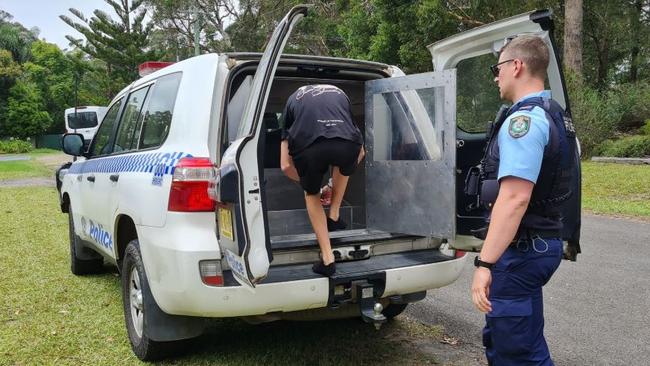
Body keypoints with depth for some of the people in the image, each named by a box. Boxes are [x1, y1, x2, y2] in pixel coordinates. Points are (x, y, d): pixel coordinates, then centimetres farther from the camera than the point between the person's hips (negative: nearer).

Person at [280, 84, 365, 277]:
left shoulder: (293, 99, 35)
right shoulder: (339, 93, 40)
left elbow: (285, 165, 29)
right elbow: (360, 152, 43)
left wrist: (308, 181, 47)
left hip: (308, 148, -1)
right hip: (347, 145, 1)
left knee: (312, 194, 28)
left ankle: (327, 259, 23)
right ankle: (334, 217, 38)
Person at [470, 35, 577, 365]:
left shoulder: (524, 119, -19)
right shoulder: (553, 116, 14)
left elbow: (515, 198, -29)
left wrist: (485, 263, -28)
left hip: (521, 248, -11)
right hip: (543, 240, 11)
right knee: (500, 338, 23)